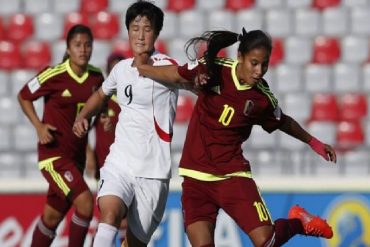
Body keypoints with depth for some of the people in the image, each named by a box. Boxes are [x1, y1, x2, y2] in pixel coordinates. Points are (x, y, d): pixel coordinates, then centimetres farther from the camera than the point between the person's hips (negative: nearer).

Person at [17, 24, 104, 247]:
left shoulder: (96, 77, 1)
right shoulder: (54, 75, -14)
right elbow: (24, 96, 0)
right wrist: (39, 126, -9)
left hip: (77, 155, 6)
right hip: (54, 154, -6)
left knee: (53, 216, 13)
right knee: (85, 201, -22)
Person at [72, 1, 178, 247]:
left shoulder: (165, 65, -6)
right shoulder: (121, 68, 12)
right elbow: (101, 94, 33)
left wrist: (145, 67, -50)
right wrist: (82, 117, 14)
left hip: (153, 171, -3)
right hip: (119, 164, 3)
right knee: (109, 215, -26)